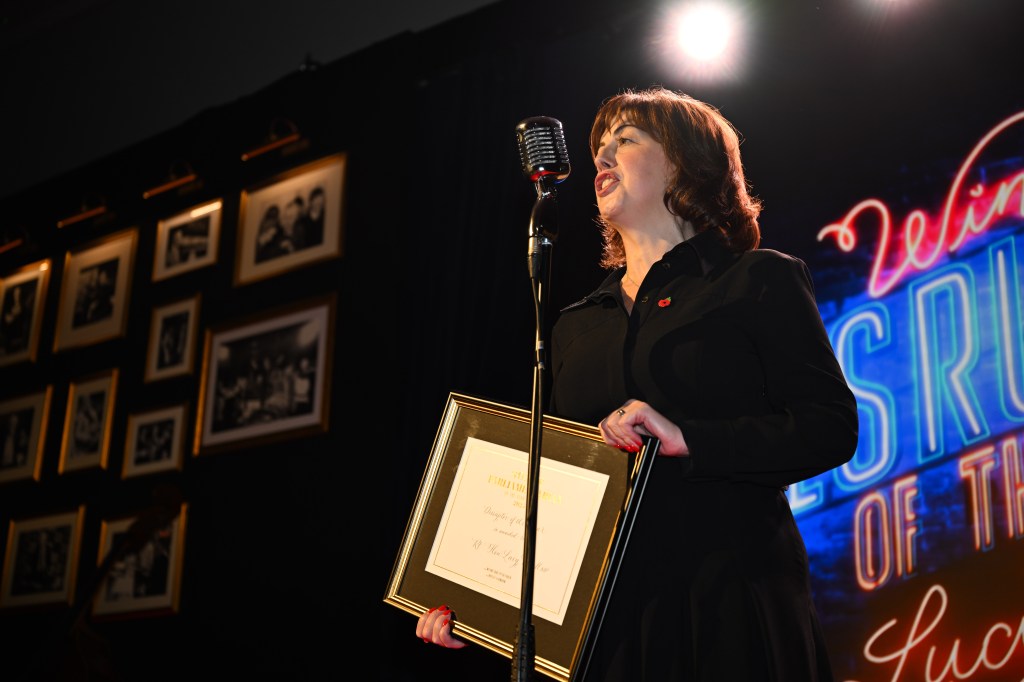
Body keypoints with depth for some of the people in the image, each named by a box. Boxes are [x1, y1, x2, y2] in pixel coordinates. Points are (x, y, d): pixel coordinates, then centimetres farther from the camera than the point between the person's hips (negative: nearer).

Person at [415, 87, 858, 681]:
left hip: (729, 607, -4)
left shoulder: (761, 282, 4)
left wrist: (689, 439, -20)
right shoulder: (577, 326, 18)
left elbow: (831, 427, -7)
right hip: (604, 611, 4)